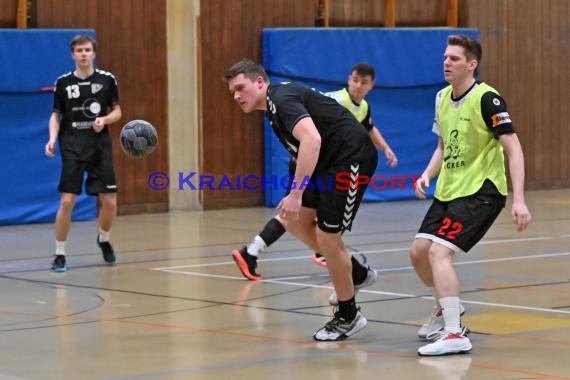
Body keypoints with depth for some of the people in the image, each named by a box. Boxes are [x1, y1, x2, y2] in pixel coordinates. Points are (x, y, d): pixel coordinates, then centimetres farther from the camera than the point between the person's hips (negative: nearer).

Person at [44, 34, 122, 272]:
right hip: (72, 148, -1)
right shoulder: (63, 83, 1)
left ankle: (104, 239, 31)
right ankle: (59, 254, 4)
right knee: (67, 201, -9)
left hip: (100, 148, 1)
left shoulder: (107, 80, 1)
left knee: (109, 201, 0)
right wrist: (52, 138, -9)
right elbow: (56, 115, 7)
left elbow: (117, 111, 7)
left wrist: (104, 119, -14)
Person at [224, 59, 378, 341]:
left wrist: (296, 193, -35)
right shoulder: (273, 108, 13)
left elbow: (312, 139, -34)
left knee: (327, 236, -7)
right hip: (329, 163, 10)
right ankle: (354, 271, 21)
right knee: (295, 221, 7)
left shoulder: (281, 99, -18)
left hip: (352, 157, -10)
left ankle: (348, 317, 9)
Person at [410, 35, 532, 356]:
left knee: (439, 252, -21)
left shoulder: (486, 99, -16)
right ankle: (447, 308, 35)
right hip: (448, 191, 8)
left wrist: (519, 200, -26)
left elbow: (514, 150, -18)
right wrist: (428, 175, 1)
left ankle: (455, 334, -19)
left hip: (481, 191, -8)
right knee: (419, 252, 8)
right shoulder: (442, 98, 8)